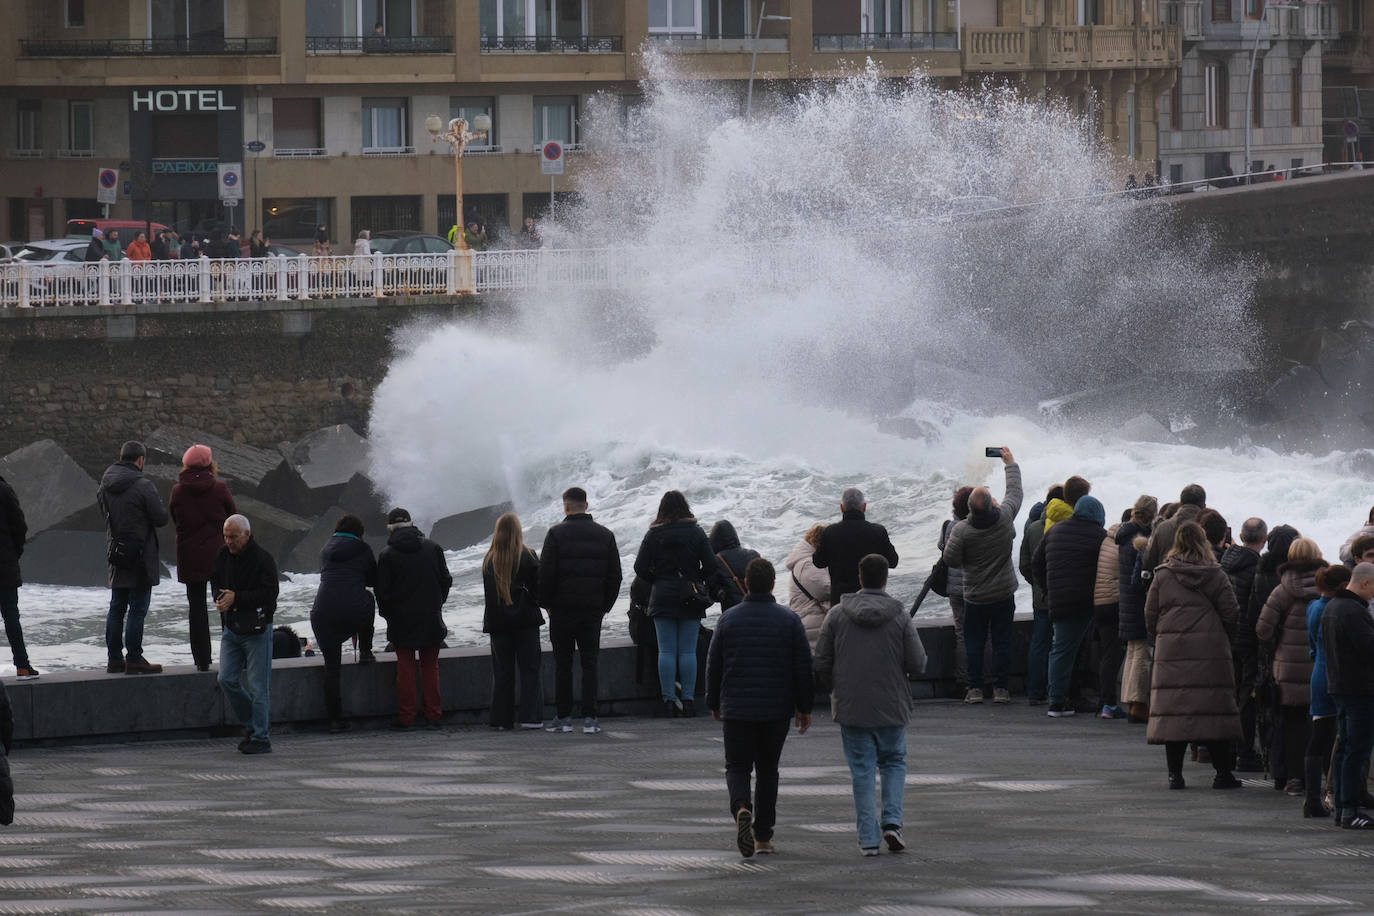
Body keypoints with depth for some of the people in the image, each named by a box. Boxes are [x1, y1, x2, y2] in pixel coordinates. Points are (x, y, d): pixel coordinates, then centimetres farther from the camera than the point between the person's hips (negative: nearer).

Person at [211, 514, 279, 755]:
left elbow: (269, 593, -18)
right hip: (231, 630, 6)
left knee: (257, 686, -5)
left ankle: (261, 738, 1)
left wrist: (236, 598, -21)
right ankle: (252, 725, 19)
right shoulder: (222, 556, 7)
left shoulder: (263, 559, -13)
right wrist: (220, 599, -4)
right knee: (227, 680, 1)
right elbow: (215, 581, 19)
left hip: (256, 631, -6)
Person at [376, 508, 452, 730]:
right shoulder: (432, 548, 1)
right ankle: (433, 716, 8)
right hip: (431, 620, 2)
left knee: (405, 668, 4)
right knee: (430, 666, 10)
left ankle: (405, 717, 2)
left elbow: (382, 591, -7)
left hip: (402, 621, -2)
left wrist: (388, 614, 9)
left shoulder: (388, 555, -9)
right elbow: (446, 581, 7)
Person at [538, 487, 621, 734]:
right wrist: (605, 606, 13)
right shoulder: (605, 535, 5)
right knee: (590, 663, 4)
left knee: (562, 664, 5)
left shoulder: (556, 534, -6)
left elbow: (546, 573, -9)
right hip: (593, 610, 3)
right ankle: (589, 718, -2)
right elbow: (615, 575, 6)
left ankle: (563, 716, 5)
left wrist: (546, 603, 3)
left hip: (562, 609, -2)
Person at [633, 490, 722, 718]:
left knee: (666, 651, 2)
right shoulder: (696, 532, 1)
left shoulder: (653, 535, 0)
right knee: (688, 651, 2)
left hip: (662, 597, 0)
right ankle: (688, 701, 0)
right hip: (690, 599, 0)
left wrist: (656, 582, 11)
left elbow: (640, 567, -3)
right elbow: (711, 565, -2)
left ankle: (668, 700, -1)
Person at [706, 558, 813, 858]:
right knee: (767, 770, 13)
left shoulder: (728, 619, -1)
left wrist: (714, 704, 17)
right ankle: (763, 836, 14)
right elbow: (803, 667, -2)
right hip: (776, 710, 1)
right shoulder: (789, 621, -2)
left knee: (738, 766, 6)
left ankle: (741, 809, -25)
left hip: (736, 709, -1)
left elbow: (713, 665, 4)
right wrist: (804, 707, 7)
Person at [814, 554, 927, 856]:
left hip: (851, 707, 0)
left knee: (862, 770, 6)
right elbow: (917, 664, -8)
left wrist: (833, 690, 18)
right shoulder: (900, 616, -6)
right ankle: (891, 822, 0)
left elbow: (821, 663, -1)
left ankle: (868, 837, 2)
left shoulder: (837, 615, -3)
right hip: (891, 706, 0)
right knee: (894, 762, 17)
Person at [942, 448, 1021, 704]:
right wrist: (1010, 464, 19)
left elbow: (951, 560, -13)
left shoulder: (962, 531, -19)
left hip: (975, 597, -2)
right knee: (1002, 641, 7)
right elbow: (1015, 492, 5)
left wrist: (948, 543, 9)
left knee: (974, 643, 8)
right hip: (1004, 595, 2)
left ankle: (975, 688, 7)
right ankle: (1000, 688, 6)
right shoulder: (1004, 517, -13)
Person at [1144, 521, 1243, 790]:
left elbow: (1150, 616, 5)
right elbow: (1230, 614, -1)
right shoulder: (1215, 576, -1)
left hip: (1171, 653, 1)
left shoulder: (1162, 576, 2)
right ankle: (1222, 773, 5)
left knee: (1174, 710, 2)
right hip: (1210, 654, -1)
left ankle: (1175, 773, -1)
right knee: (1213, 708, 3)